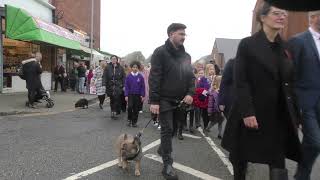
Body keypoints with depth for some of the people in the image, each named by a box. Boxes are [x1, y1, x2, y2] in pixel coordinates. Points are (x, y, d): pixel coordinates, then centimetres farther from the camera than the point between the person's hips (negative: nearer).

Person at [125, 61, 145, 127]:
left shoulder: (140, 77, -3)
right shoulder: (128, 76, -1)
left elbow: (143, 87, 2)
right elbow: (126, 86, 1)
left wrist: (143, 95, -1)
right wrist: (126, 95, -4)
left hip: (138, 95, 1)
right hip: (130, 94, 0)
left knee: (136, 109, 6)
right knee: (130, 107, -13)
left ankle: (134, 122, 19)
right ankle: (129, 120, 9)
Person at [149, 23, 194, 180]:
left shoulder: (186, 56, 12)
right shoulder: (160, 52, -7)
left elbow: (191, 77, 13)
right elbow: (154, 78, -14)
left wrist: (190, 93, -6)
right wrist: (154, 101, -19)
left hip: (180, 100, 6)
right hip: (165, 99, -6)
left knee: (172, 129, 16)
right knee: (167, 130, -4)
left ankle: (163, 149, 40)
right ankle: (167, 165, 5)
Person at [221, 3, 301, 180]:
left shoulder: (286, 47, 10)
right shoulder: (247, 44, -6)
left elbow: (290, 83, 11)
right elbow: (240, 82, -13)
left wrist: (295, 114, 8)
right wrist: (247, 112, -19)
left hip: (279, 115, 4)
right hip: (252, 112, -4)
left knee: (278, 161, 4)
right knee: (241, 156, 12)